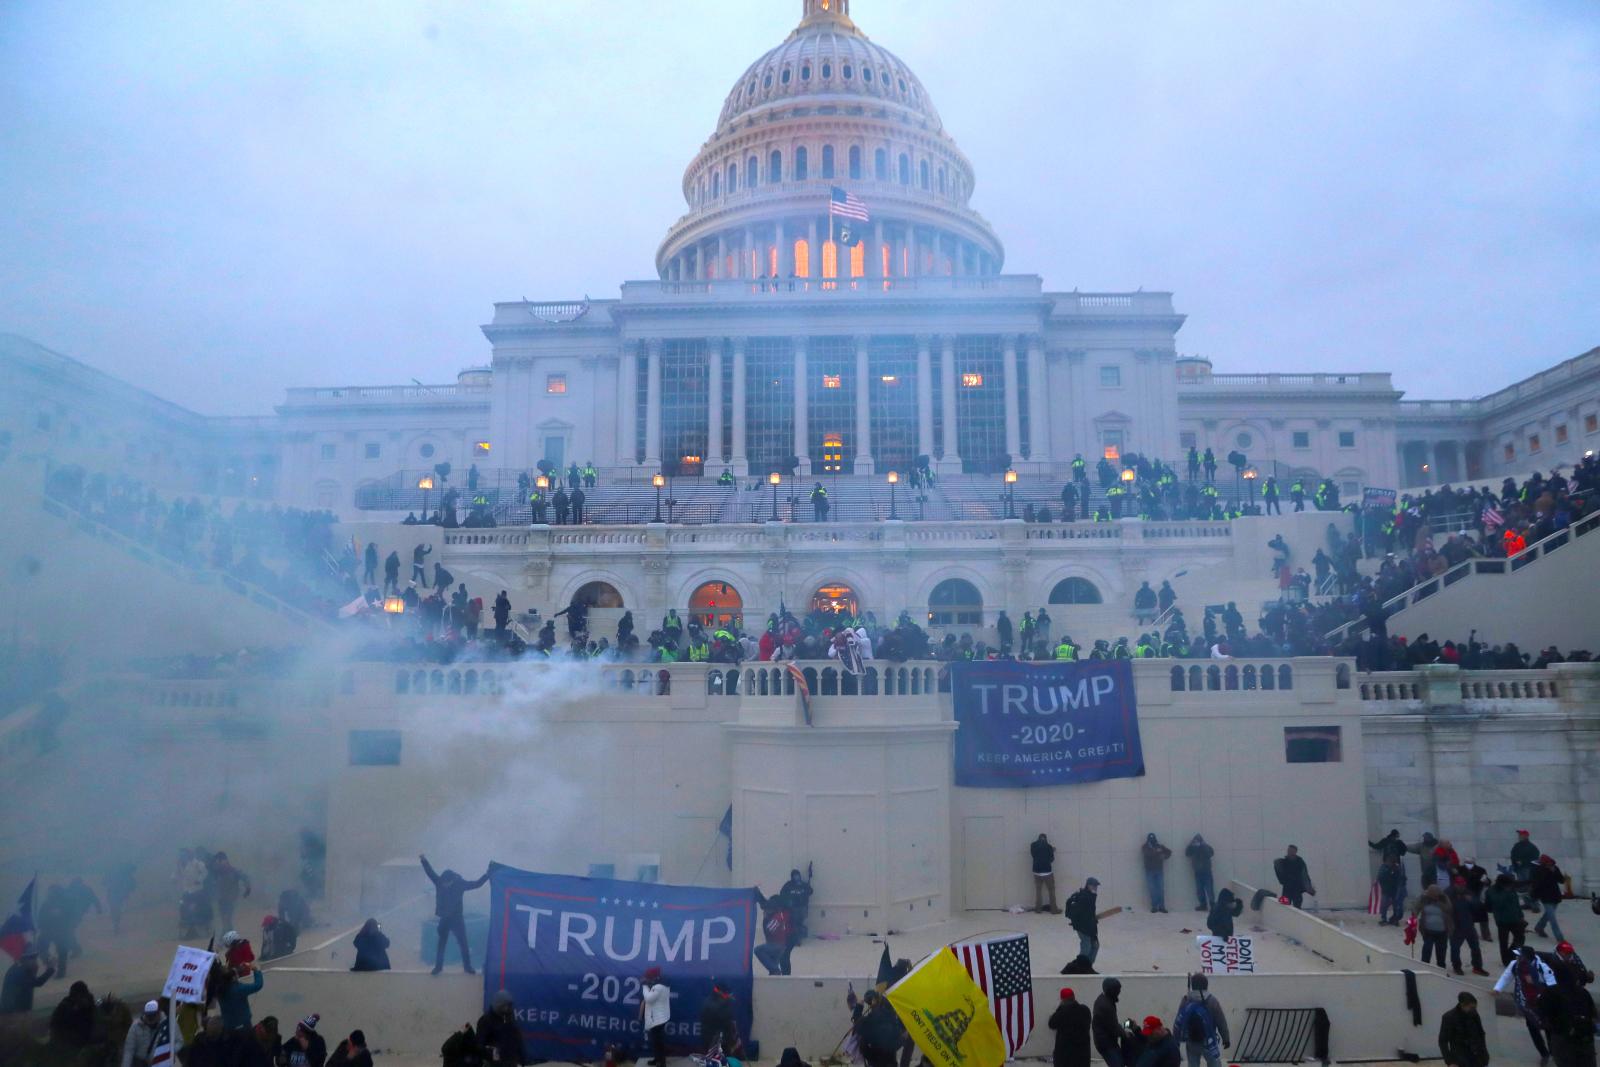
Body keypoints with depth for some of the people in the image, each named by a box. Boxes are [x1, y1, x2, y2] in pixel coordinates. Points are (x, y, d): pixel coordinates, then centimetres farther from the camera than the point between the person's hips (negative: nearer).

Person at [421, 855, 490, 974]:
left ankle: (467, 966, 14)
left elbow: (476, 884, -8)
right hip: (444, 919, 1)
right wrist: (424, 861, -29)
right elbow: (430, 872, -15)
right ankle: (438, 966, 25)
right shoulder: (439, 882, -8)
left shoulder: (460, 883, -11)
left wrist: (487, 874, -19)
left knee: (463, 943, 4)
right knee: (441, 943, 11)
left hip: (457, 919, -1)